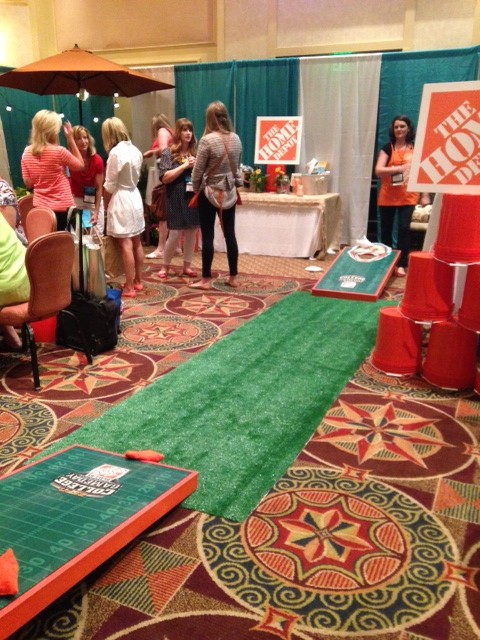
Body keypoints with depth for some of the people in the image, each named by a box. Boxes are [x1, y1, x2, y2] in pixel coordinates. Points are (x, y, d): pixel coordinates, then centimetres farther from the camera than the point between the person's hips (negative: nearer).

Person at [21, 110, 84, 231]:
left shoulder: (27, 153, 0)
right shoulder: (59, 151, -16)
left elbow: (28, 184, 5)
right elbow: (80, 165, 1)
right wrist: (71, 139, 2)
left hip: (40, 207, 5)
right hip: (62, 207, -5)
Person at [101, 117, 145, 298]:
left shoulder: (115, 153, -16)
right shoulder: (135, 151, 5)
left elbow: (109, 185, -12)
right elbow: (135, 177, 9)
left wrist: (105, 205, 2)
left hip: (120, 200, -8)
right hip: (135, 197, 8)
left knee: (126, 245, -5)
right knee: (136, 243, 13)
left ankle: (129, 287, -1)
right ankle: (138, 281, 23)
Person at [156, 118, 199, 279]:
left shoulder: (195, 152, 8)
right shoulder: (169, 153, -3)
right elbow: (165, 178, -11)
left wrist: (197, 166, -8)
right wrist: (185, 165, -15)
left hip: (194, 198, 4)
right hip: (177, 200, -4)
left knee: (191, 232, 8)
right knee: (175, 234, -3)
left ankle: (187, 266, 21)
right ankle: (165, 266, 15)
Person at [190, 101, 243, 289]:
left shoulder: (207, 140, -14)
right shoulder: (236, 139, 1)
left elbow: (198, 171, -10)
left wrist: (196, 189, 6)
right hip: (229, 192, 5)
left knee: (207, 236, 1)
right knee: (230, 234, 10)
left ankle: (206, 279, 7)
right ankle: (233, 277, 16)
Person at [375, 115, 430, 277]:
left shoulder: (416, 148, 5)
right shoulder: (387, 148, 0)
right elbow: (378, 171, -12)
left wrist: (425, 195, 3)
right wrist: (400, 168, -20)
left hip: (408, 196, 0)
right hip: (387, 197, 0)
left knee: (404, 229, -8)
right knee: (386, 229, 8)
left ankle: (401, 264, -2)